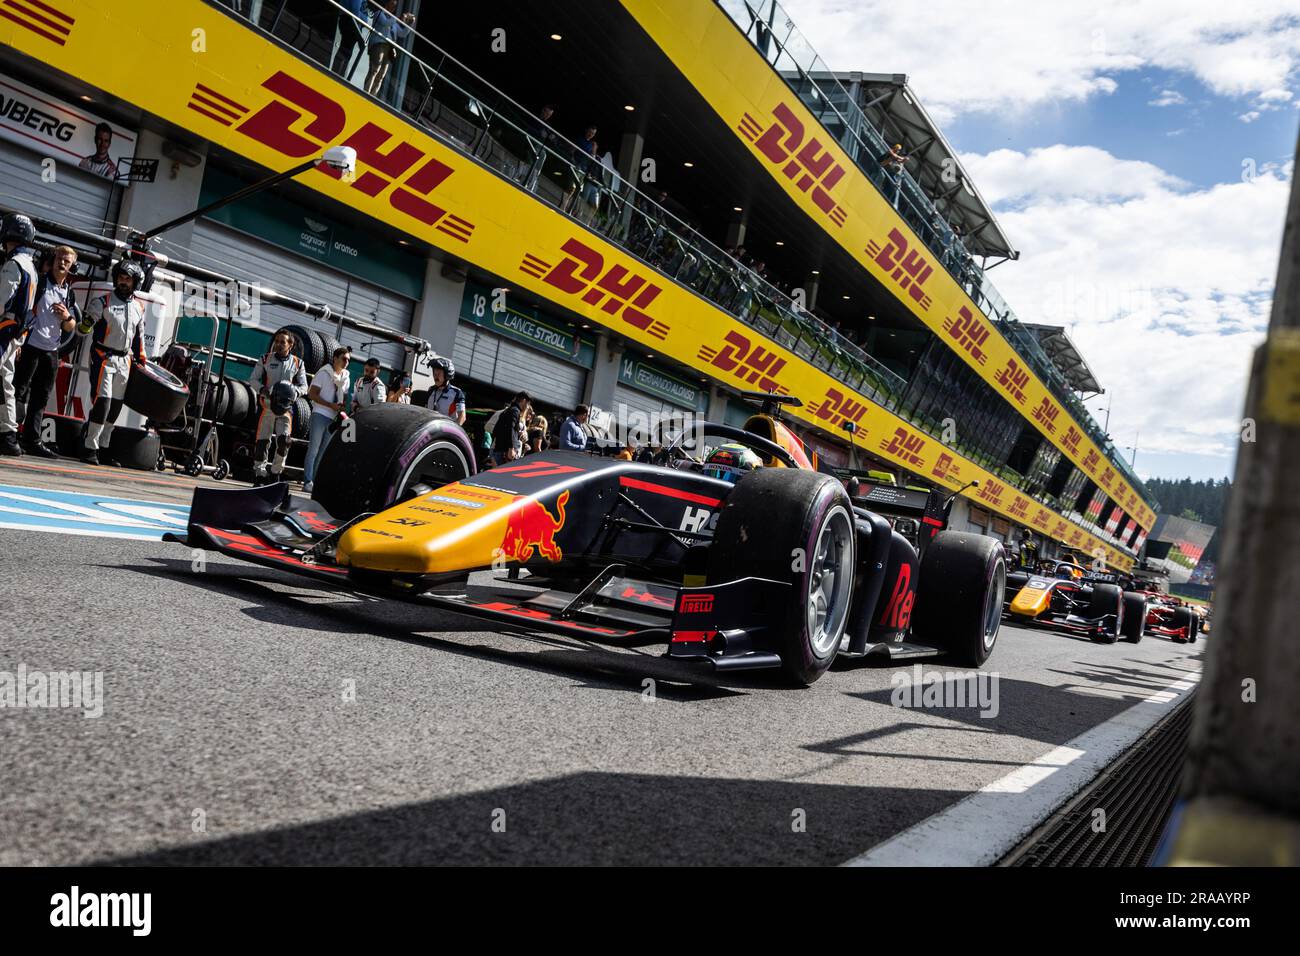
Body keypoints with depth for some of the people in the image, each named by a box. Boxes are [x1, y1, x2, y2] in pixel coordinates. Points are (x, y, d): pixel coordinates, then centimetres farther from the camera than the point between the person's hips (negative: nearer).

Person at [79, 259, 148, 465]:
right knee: (102, 402, -14)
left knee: (115, 407, 8)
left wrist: (141, 361, 19)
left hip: (124, 362, 5)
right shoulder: (103, 302, -4)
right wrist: (85, 323, -31)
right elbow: (84, 328, -8)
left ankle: (103, 446, 19)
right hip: (103, 358, -5)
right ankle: (90, 449, -9)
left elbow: (139, 337, 21)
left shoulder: (139, 308, 12)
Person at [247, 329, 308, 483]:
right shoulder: (265, 359, 6)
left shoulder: (297, 363, 7)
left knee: (284, 439, -15)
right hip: (266, 405, 0)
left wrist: (293, 392, -12)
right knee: (262, 440, -1)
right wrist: (262, 389, -15)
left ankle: (277, 472, 3)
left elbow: (304, 386, 9)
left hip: (286, 406, 0)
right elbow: (253, 380, 6)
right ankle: (259, 474, 11)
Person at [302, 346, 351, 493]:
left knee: (324, 452, 7)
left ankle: (316, 481, 11)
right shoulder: (324, 373, -2)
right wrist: (332, 406, -15)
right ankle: (308, 482, -7)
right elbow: (312, 394, -8)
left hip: (334, 419, 6)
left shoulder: (345, 376, 15)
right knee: (313, 450, -6)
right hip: (320, 415, -6)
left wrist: (343, 408, -1)